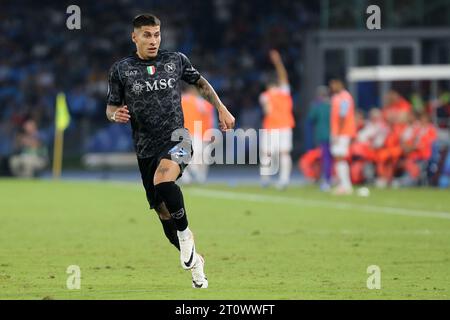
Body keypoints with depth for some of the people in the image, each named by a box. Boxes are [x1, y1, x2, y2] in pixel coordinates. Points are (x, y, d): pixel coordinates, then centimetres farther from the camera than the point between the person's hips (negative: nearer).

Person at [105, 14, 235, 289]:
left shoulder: (176, 60, 3)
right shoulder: (121, 70, 2)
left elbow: (200, 83, 20)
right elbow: (111, 107, 9)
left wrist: (222, 111, 17)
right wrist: (115, 115, -14)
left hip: (176, 137, -2)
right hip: (146, 148, 2)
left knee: (162, 179, -35)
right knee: (163, 212, 6)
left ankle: (185, 235, -16)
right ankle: (195, 262, 25)